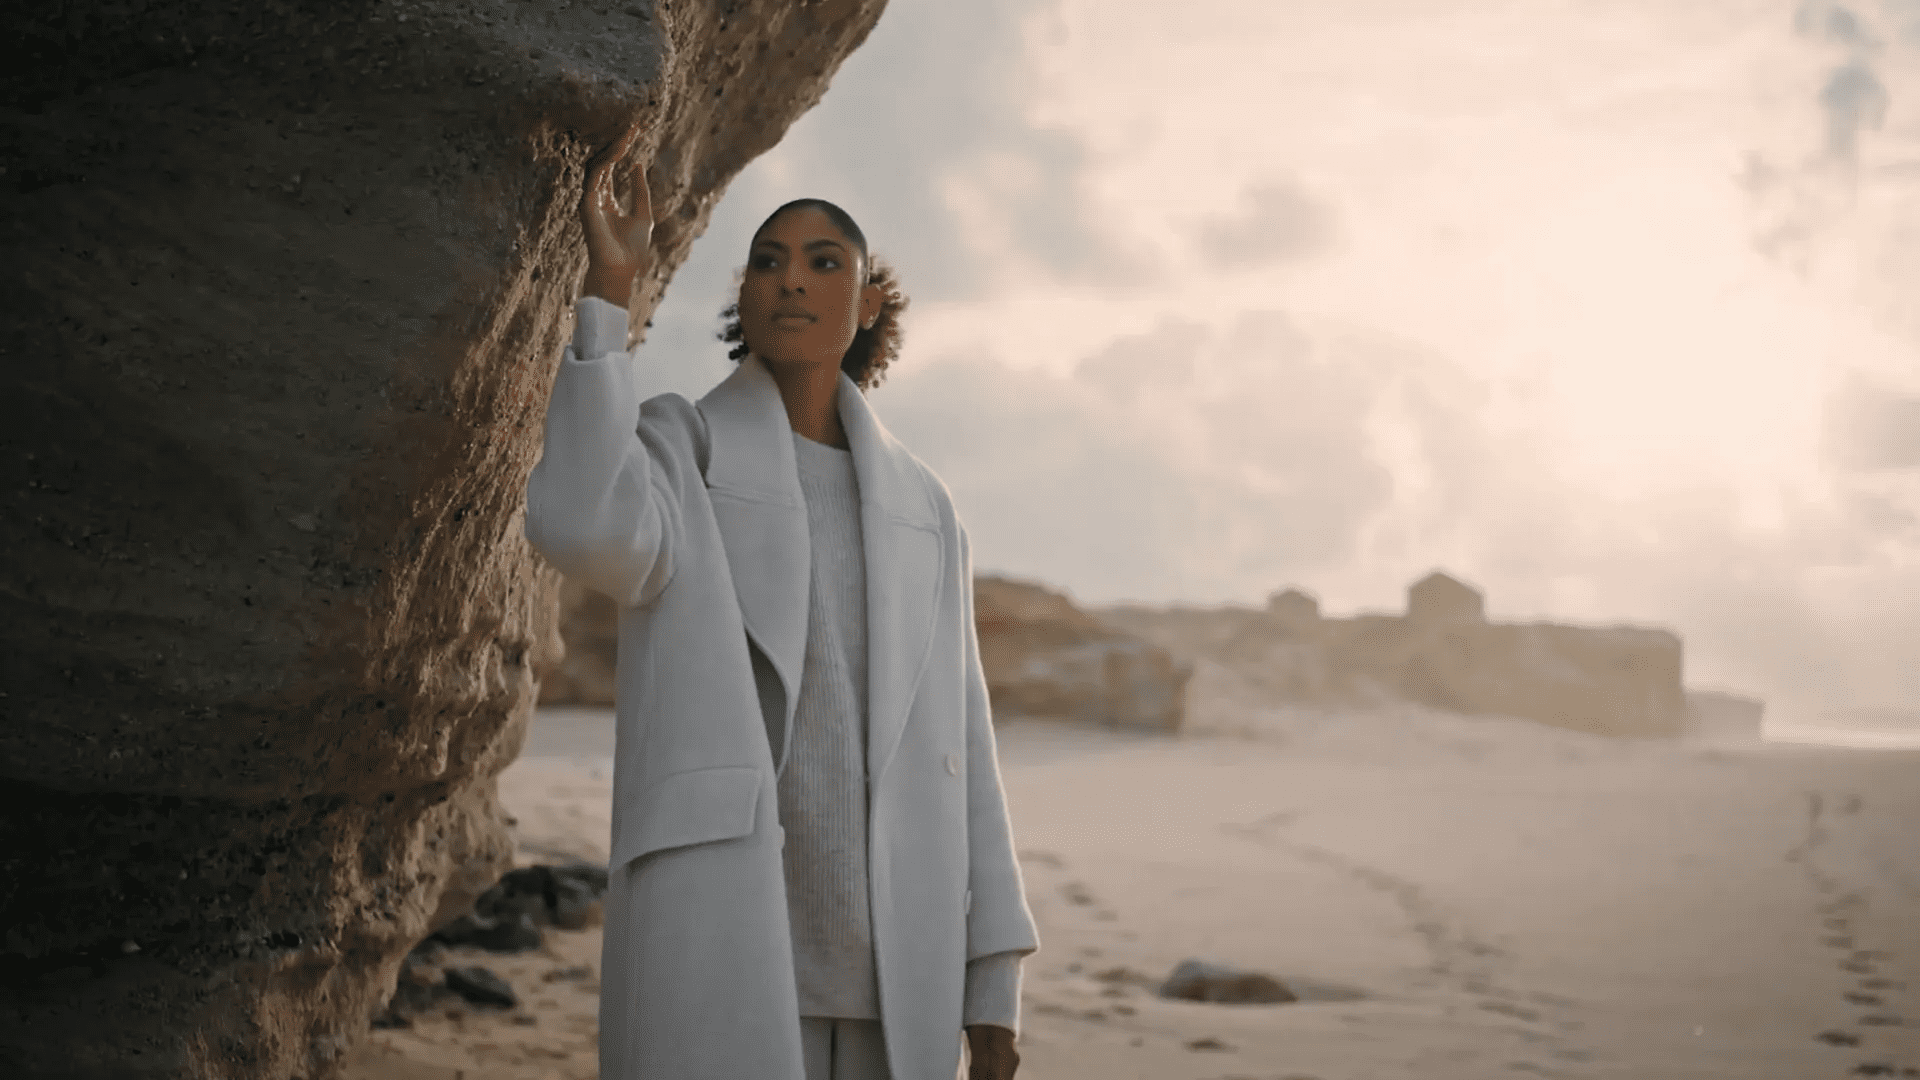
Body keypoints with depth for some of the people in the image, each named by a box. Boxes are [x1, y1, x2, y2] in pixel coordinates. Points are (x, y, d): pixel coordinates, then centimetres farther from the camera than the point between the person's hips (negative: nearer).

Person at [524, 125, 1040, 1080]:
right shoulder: (673, 448, 5)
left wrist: (992, 982, 8)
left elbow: (950, 744, 13)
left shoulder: (919, 509, 17)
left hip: (887, 949, 4)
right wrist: (610, 285, -17)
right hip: (715, 916, -4)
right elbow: (581, 530, -21)